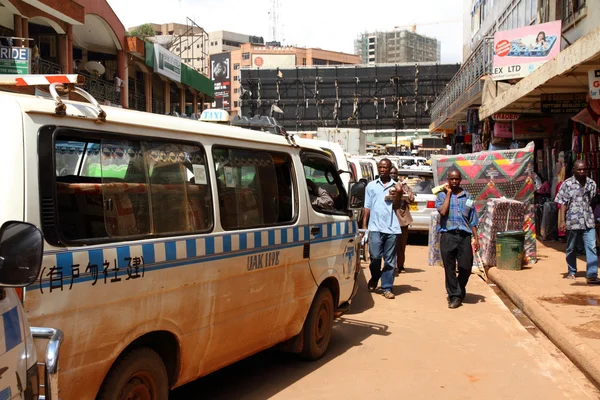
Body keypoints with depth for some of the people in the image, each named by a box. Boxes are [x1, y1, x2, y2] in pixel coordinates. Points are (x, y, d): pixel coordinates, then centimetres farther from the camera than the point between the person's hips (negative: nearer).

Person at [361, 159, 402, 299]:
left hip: (392, 228, 0)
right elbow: (367, 207, 12)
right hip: (375, 227, 0)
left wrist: (395, 197, -6)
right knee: (375, 256, -7)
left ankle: (387, 288, 9)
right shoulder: (371, 185, 12)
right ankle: (374, 278, 21)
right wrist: (364, 225, 5)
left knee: (390, 260, 2)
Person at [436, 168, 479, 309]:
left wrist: (476, 238, 7)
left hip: (464, 236, 2)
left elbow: (472, 220, 13)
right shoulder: (442, 195, 6)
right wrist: (448, 193, -5)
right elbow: (443, 211, -13)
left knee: (466, 267, 0)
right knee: (449, 268, 1)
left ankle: (459, 293, 24)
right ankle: (454, 295, 15)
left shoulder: (467, 197, 13)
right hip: (448, 236, -2)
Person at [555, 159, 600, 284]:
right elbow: (563, 203, -5)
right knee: (571, 248, 12)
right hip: (572, 221, -2)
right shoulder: (567, 184, -2)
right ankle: (571, 271, 28)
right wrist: (562, 220, -11)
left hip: (588, 222, 2)